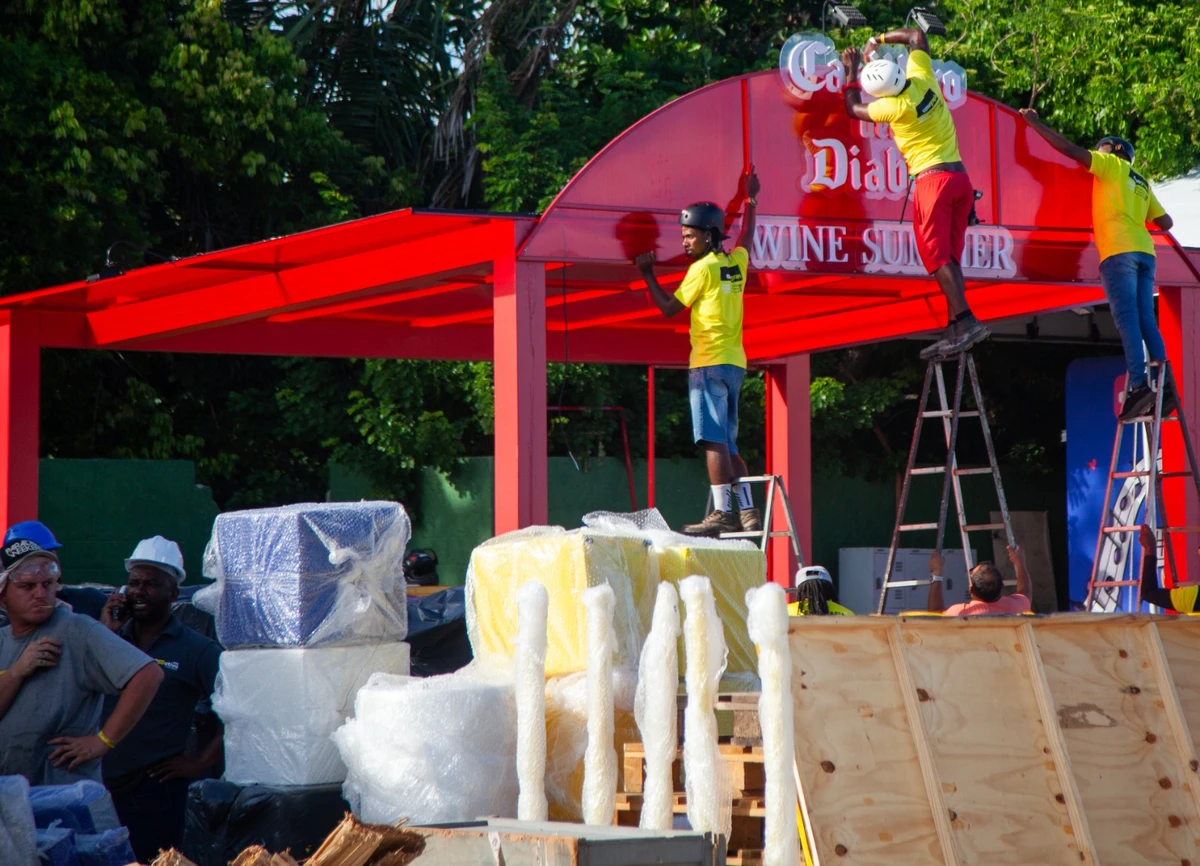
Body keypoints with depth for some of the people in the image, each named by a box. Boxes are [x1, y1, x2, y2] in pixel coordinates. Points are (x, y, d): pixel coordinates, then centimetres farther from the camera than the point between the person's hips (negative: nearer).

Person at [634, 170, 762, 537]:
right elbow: (746, 238, 36)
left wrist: (647, 273, 6)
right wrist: (750, 199, 49)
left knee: (713, 440, -12)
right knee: (727, 444, 11)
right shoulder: (736, 262, 13)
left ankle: (722, 513, -18)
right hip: (734, 361, 8)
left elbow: (669, 307, -3)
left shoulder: (703, 268, -8)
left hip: (709, 362, -8)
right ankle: (748, 511, 7)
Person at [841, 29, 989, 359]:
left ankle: (965, 319, -25)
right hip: (960, 177, 8)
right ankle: (955, 328, -1)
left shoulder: (895, 106, -13)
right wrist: (881, 39, 26)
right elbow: (917, 36, 23)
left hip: (932, 179, -8)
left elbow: (853, 108, 7)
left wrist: (852, 70, 17)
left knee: (936, 257, -11)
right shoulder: (921, 78, 3)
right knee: (950, 257, 5)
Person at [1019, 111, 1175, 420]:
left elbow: (1071, 150, 0)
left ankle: (1138, 384, -28)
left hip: (1119, 251, -7)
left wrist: (1036, 124, 7)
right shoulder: (1141, 184, 29)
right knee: (1147, 322, 2)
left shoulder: (1112, 164, 11)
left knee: (1127, 319, -16)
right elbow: (1166, 223, 26)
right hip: (1144, 252, 7)